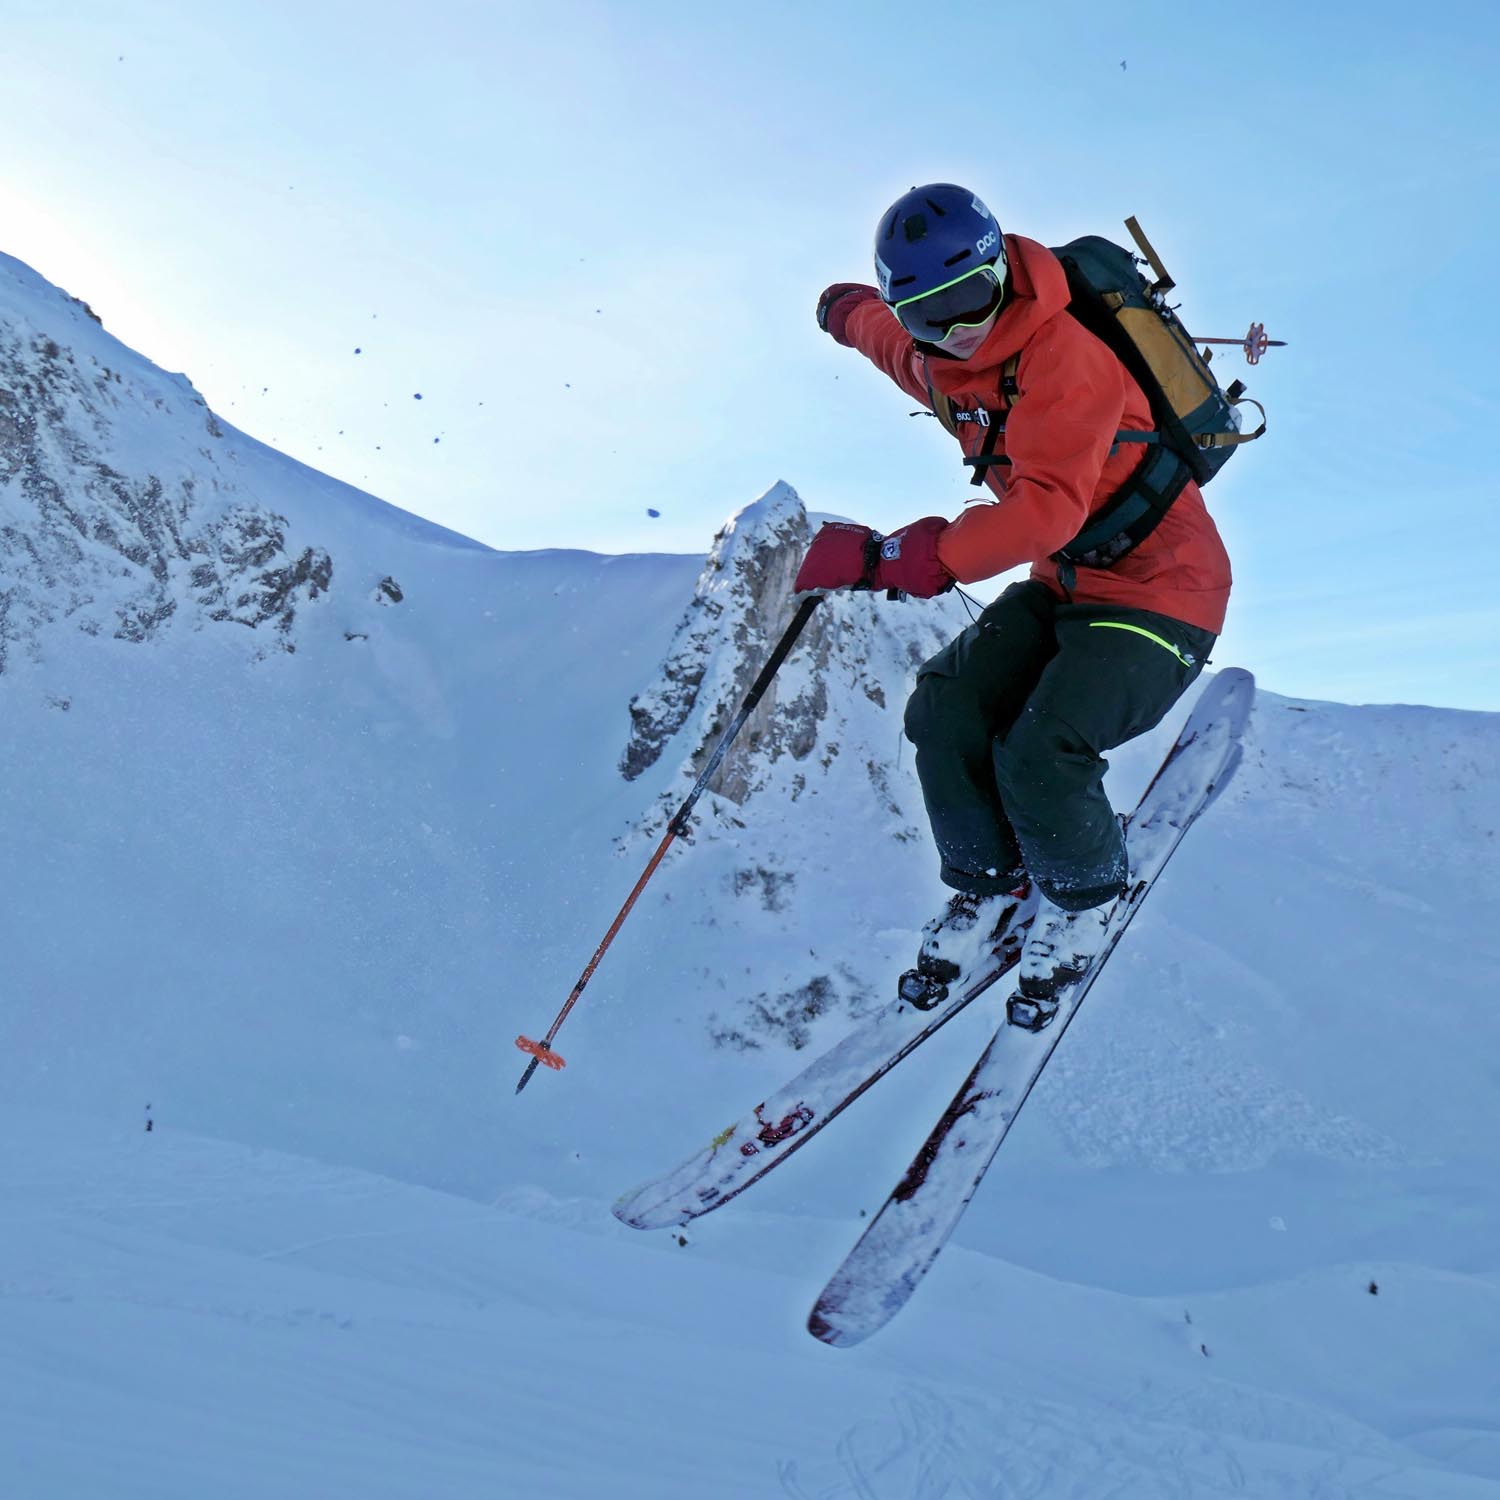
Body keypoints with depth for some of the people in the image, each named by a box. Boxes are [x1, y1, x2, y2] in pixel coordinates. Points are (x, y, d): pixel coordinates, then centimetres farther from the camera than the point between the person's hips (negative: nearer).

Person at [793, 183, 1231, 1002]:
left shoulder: (1063, 358, -26)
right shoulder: (935, 361, 0)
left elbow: (1047, 510, -39)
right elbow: (885, 330, 26)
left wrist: (896, 557, -46)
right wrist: (845, 309, 50)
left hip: (1161, 587, -8)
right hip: (1064, 582, 8)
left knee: (1038, 751, -24)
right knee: (945, 709, -11)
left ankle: (1083, 896, 8)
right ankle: (990, 887, 13)